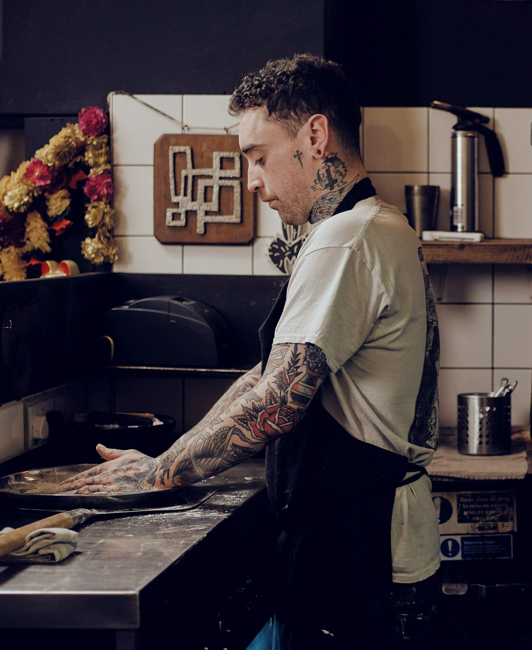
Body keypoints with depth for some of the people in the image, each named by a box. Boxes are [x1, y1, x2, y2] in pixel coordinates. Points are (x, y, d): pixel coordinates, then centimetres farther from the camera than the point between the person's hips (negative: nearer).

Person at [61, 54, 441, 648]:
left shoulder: (347, 240, -18)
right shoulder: (381, 232, 16)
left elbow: (275, 404, -22)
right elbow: (269, 378, 17)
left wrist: (162, 471, -9)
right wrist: (173, 460, 10)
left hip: (354, 562, -10)